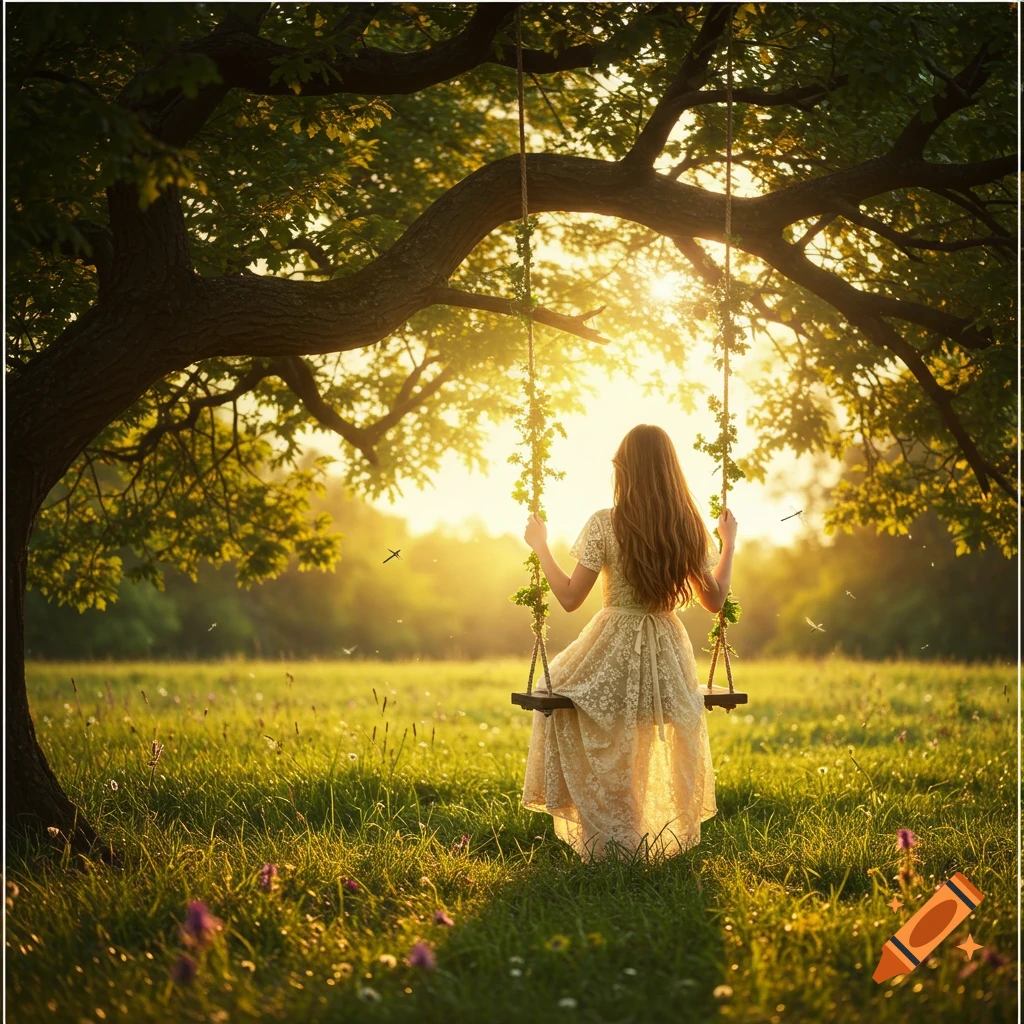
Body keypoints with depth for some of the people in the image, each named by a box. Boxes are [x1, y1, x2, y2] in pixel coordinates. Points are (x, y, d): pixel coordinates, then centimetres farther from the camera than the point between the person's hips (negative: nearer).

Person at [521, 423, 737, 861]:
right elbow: (714, 600, 4)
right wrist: (728, 543, 17)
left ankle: (606, 841, 25)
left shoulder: (605, 524, -15)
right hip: (668, 657, 3)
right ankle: (672, 837, 41)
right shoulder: (689, 528, -5)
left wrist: (540, 546, 2)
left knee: (556, 691, 27)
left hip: (614, 654, -3)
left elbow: (570, 598, -10)